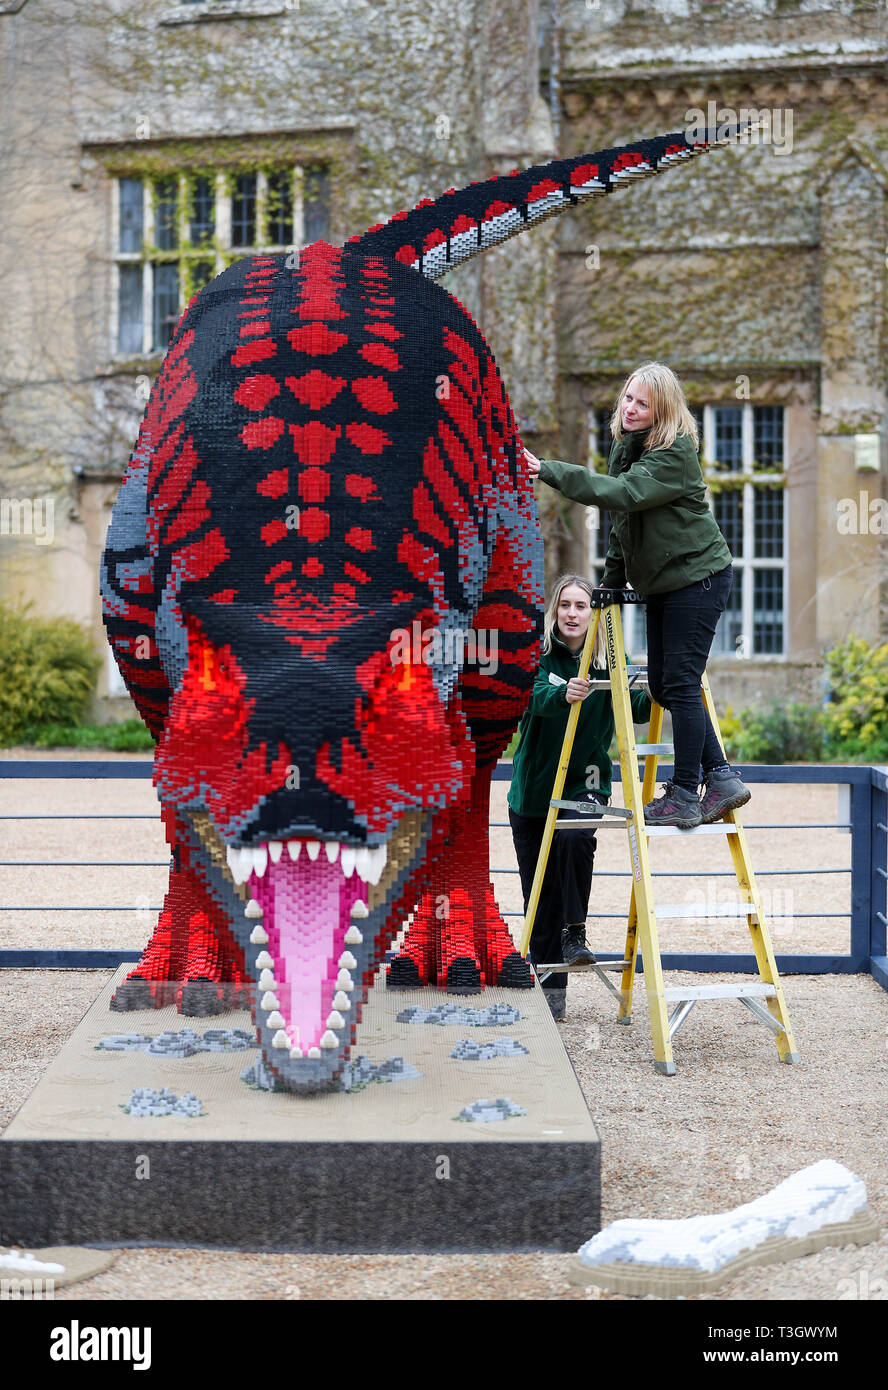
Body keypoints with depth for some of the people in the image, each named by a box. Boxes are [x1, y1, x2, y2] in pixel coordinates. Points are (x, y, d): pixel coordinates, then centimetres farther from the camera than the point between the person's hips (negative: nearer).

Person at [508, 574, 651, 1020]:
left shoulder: (610, 662, -1)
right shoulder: (539, 656, -5)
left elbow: (638, 708, -12)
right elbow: (534, 697, -24)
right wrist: (563, 694, -45)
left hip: (585, 784, -1)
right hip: (532, 787, 1)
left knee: (575, 835, -33)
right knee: (540, 894, 3)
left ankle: (575, 932, -15)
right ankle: (549, 987, 15)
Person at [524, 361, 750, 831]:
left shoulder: (675, 453, -18)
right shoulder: (626, 447, 10)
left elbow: (624, 493, -31)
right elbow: (621, 518, 19)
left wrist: (550, 471, -34)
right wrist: (612, 579, 14)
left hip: (697, 577, -9)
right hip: (662, 584, 9)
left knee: (680, 684, -10)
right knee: (663, 686, 8)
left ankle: (684, 796, -4)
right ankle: (721, 778, 14)